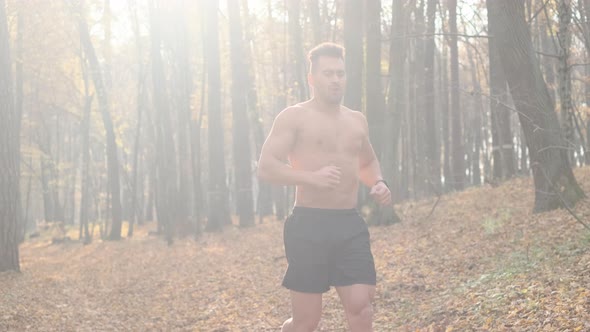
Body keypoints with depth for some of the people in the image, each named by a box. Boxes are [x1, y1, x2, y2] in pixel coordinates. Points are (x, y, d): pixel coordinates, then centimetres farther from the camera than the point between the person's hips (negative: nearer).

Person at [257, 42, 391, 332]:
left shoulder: (356, 121, 15)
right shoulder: (294, 117, -3)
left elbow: (368, 163, 31)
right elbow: (265, 168, -11)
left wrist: (378, 183, 8)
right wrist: (312, 177, -25)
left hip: (351, 225, 5)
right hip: (309, 225, -5)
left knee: (361, 308, -5)